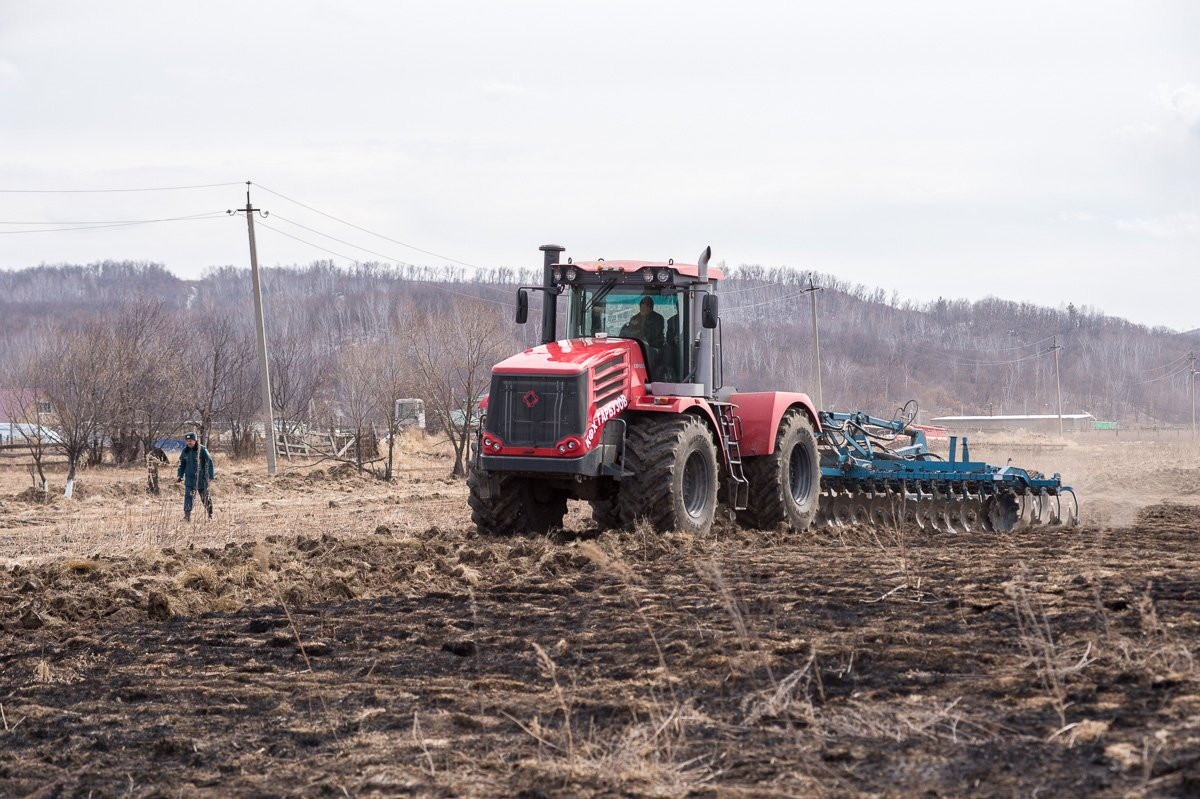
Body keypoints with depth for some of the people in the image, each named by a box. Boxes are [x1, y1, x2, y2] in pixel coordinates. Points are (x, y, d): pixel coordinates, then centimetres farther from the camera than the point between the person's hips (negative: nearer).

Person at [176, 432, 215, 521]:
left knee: (205, 497, 9)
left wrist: (211, 476, -13)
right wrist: (179, 476, 5)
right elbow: (182, 465, 15)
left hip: (201, 478, -3)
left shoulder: (202, 450, -10)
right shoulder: (185, 451, 3)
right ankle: (187, 516, -11)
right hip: (189, 478, 3)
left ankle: (210, 514, 28)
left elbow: (209, 463, -8)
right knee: (188, 496, -10)